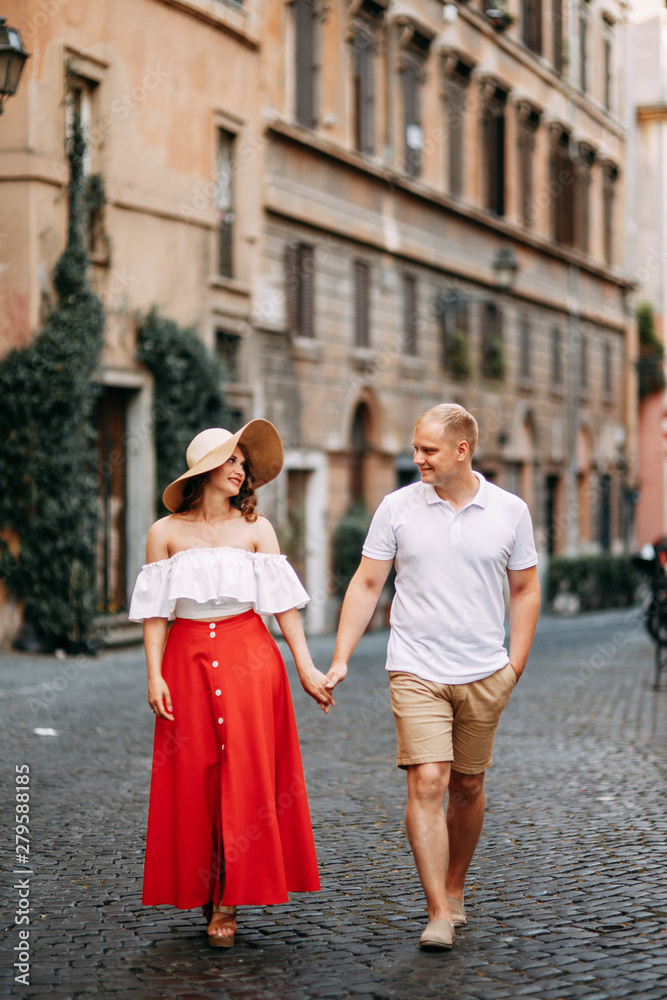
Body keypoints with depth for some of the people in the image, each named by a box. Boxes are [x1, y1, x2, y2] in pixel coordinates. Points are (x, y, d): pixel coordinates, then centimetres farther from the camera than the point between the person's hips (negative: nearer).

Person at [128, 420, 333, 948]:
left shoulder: (256, 528, 6)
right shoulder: (167, 532, 6)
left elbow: (284, 602, 2)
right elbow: (156, 610, 5)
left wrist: (306, 668, -4)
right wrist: (154, 675, -4)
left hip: (249, 659, 0)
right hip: (188, 661, 0)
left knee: (245, 773, -6)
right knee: (193, 777, 1)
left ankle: (229, 902, -1)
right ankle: (203, 888, 15)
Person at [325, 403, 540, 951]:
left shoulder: (509, 511, 1)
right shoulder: (398, 507, -1)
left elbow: (526, 590, 9)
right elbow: (366, 584, 3)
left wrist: (515, 664, 2)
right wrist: (341, 659, -3)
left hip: (483, 675, 2)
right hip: (417, 672, -1)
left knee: (467, 787, 11)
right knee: (427, 783, -13)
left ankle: (454, 888, 32)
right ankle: (439, 915, -12)